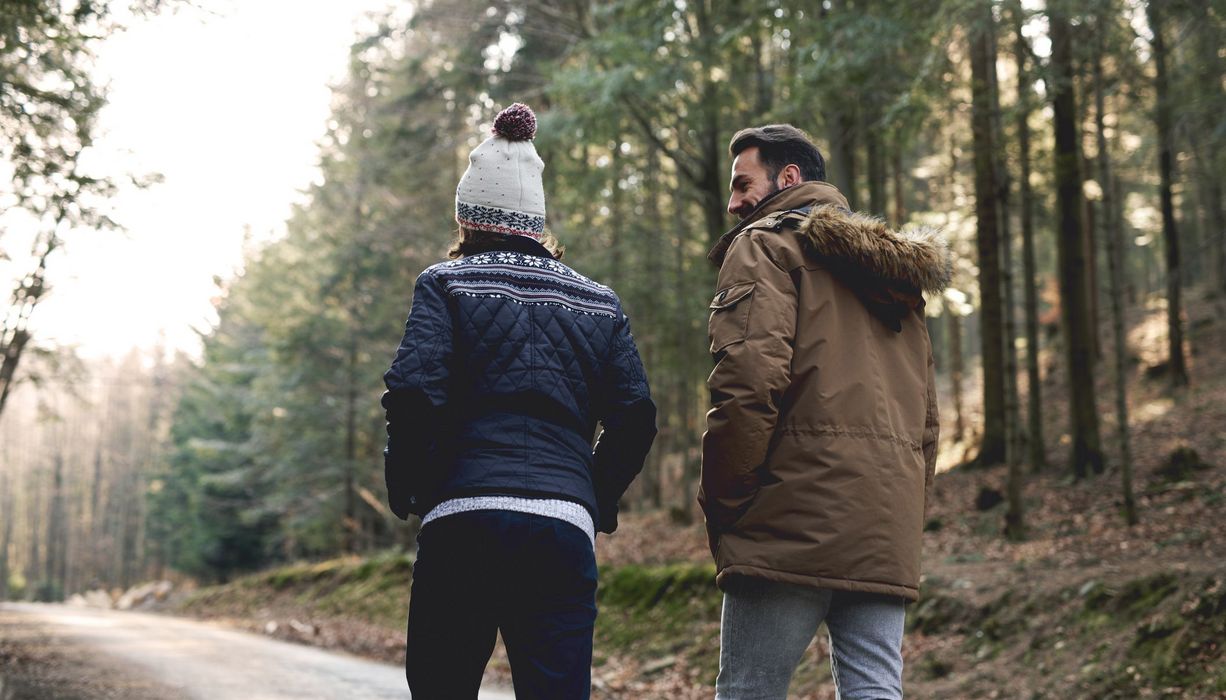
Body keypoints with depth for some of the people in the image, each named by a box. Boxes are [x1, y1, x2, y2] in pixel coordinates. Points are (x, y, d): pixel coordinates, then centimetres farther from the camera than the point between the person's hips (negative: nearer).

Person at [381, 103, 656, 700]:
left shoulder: (446, 284, 5)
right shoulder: (599, 302, 16)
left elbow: (414, 395, -9)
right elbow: (635, 416, 8)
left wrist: (405, 491, 6)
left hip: (464, 519, -2)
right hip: (565, 527, 2)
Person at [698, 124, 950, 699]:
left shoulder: (767, 245, 2)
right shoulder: (895, 272, 26)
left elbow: (750, 378, -14)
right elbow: (926, 417, 23)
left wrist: (720, 500, -6)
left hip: (794, 524, -7)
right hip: (889, 532, 7)